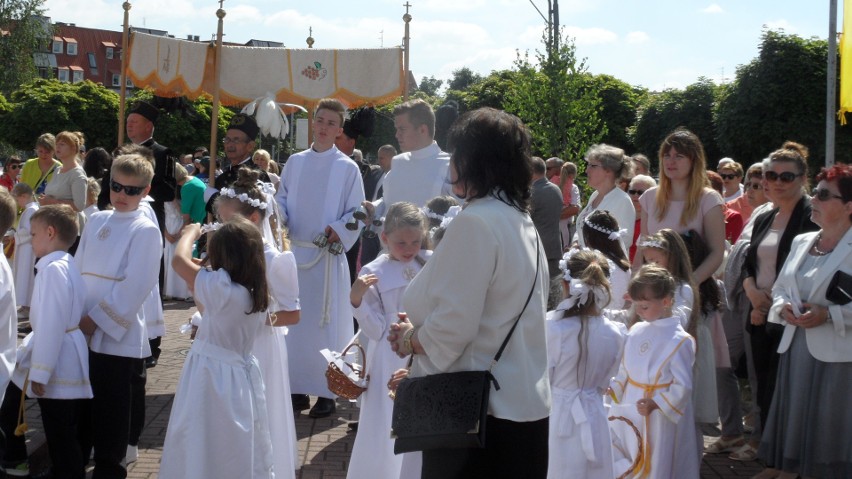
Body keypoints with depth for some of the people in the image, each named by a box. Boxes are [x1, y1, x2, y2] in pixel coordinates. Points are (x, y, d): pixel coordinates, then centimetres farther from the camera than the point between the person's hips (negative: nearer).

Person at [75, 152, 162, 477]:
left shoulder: (145, 231, -8)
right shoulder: (97, 221, 12)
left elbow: (135, 287, -15)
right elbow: (77, 268, 13)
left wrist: (96, 319, -14)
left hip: (117, 334, -6)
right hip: (83, 332, 6)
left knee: (110, 413, 3)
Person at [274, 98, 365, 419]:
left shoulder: (347, 168, -2)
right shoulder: (294, 163, 9)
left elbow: (357, 213, -3)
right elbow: (282, 202, 13)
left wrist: (338, 230, -20)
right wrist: (277, 214, -9)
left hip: (327, 257, -4)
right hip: (295, 253, 4)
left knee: (324, 324, -2)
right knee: (294, 323, 8)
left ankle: (327, 393, 6)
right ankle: (298, 388, 17)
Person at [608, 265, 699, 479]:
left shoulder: (679, 341, -15)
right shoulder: (636, 331, 4)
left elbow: (683, 385, -16)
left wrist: (655, 403, -26)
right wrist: (611, 388, 2)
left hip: (658, 420, -6)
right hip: (629, 415, 6)